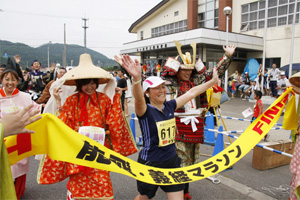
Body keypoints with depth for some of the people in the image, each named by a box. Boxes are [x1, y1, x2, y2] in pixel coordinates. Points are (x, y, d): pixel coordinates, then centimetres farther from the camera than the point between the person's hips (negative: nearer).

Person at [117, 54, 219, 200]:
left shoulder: (170, 106, -1)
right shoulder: (145, 110, -18)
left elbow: (192, 92, 6)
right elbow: (138, 99, -41)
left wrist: (213, 81, 12)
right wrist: (136, 78, -60)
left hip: (172, 161, 5)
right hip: (150, 164, -4)